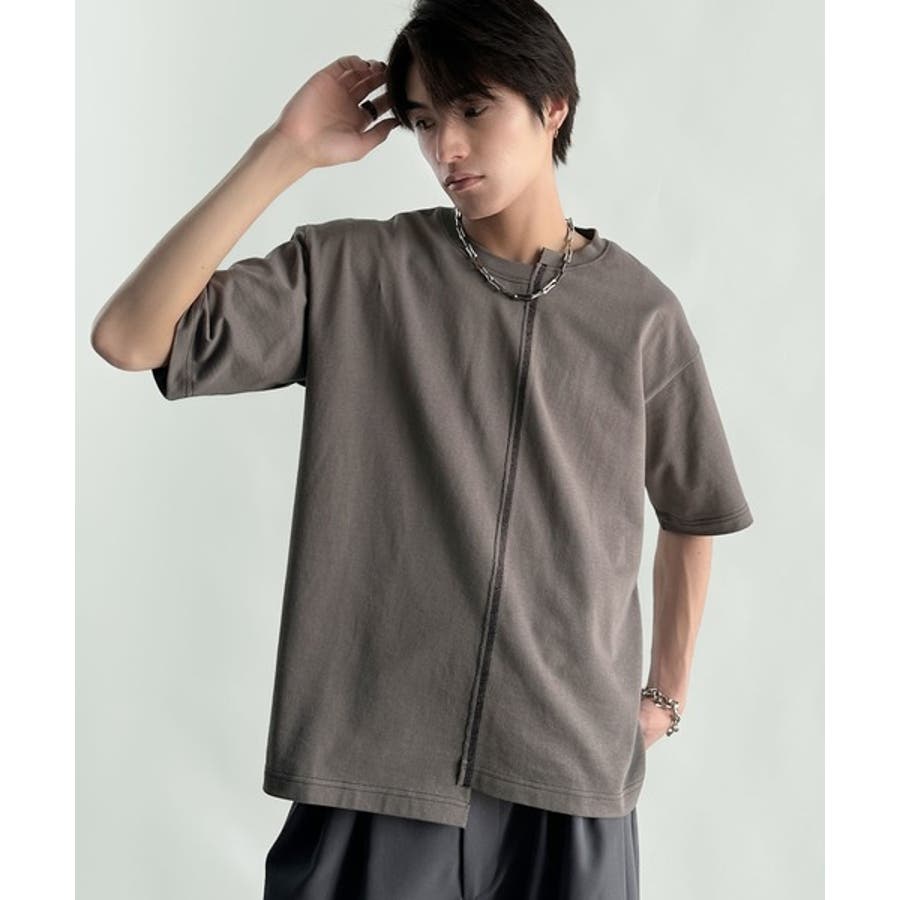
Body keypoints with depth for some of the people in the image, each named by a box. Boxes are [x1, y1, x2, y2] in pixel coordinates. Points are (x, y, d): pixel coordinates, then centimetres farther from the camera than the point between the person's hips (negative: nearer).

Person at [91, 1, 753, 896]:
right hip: (371, 778, -1)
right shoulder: (350, 272, -2)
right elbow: (128, 337, -13)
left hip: (571, 786, 2)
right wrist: (285, 151, -12)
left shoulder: (642, 312, 2)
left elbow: (689, 516, 15)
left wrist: (666, 692, 17)